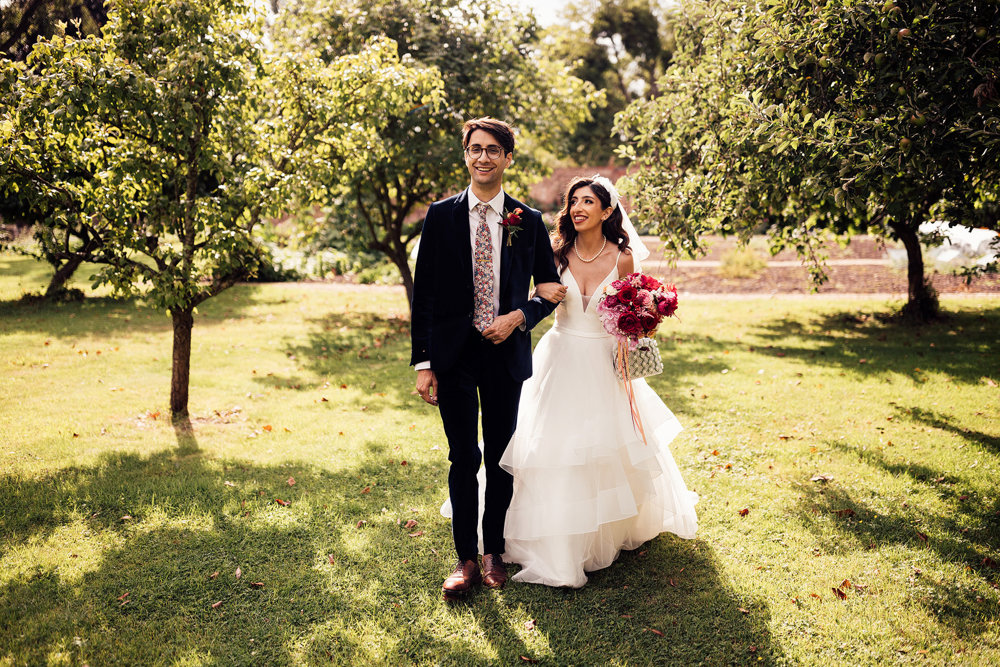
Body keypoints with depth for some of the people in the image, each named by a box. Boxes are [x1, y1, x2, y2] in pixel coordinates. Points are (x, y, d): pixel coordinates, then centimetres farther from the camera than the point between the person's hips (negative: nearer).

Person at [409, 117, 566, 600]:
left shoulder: (529, 222, 4)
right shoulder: (441, 215, 1)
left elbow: (551, 288, 11)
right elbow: (424, 293, 0)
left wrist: (519, 317, -10)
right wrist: (423, 363, -6)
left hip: (506, 353, 1)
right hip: (454, 355, -1)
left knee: (502, 456, 10)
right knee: (463, 457, 3)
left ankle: (495, 551, 27)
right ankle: (467, 559, 15)